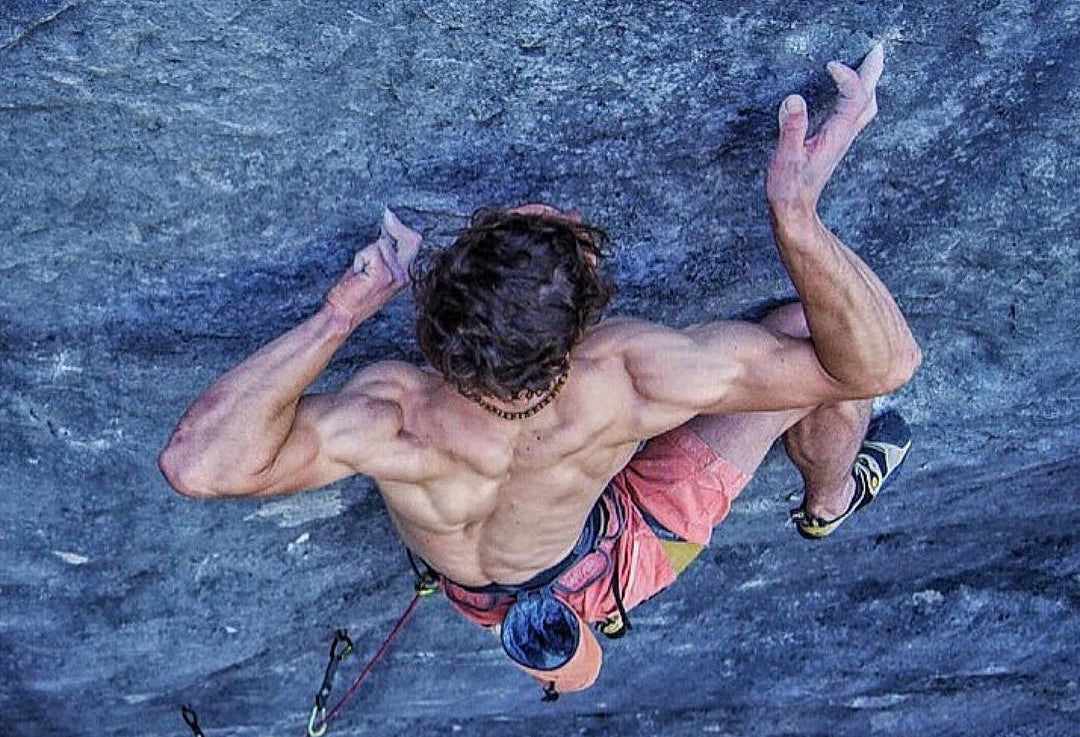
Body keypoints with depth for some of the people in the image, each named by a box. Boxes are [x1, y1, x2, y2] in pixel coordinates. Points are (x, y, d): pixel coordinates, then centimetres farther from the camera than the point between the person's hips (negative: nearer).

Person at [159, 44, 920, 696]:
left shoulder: (398, 420, -45)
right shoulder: (623, 376, -47)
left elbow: (195, 461, -47)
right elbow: (878, 361, -43)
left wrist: (339, 314, -47)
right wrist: (797, 209, -54)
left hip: (488, 598, 2)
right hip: (630, 553, -1)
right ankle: (831, 501, 35)